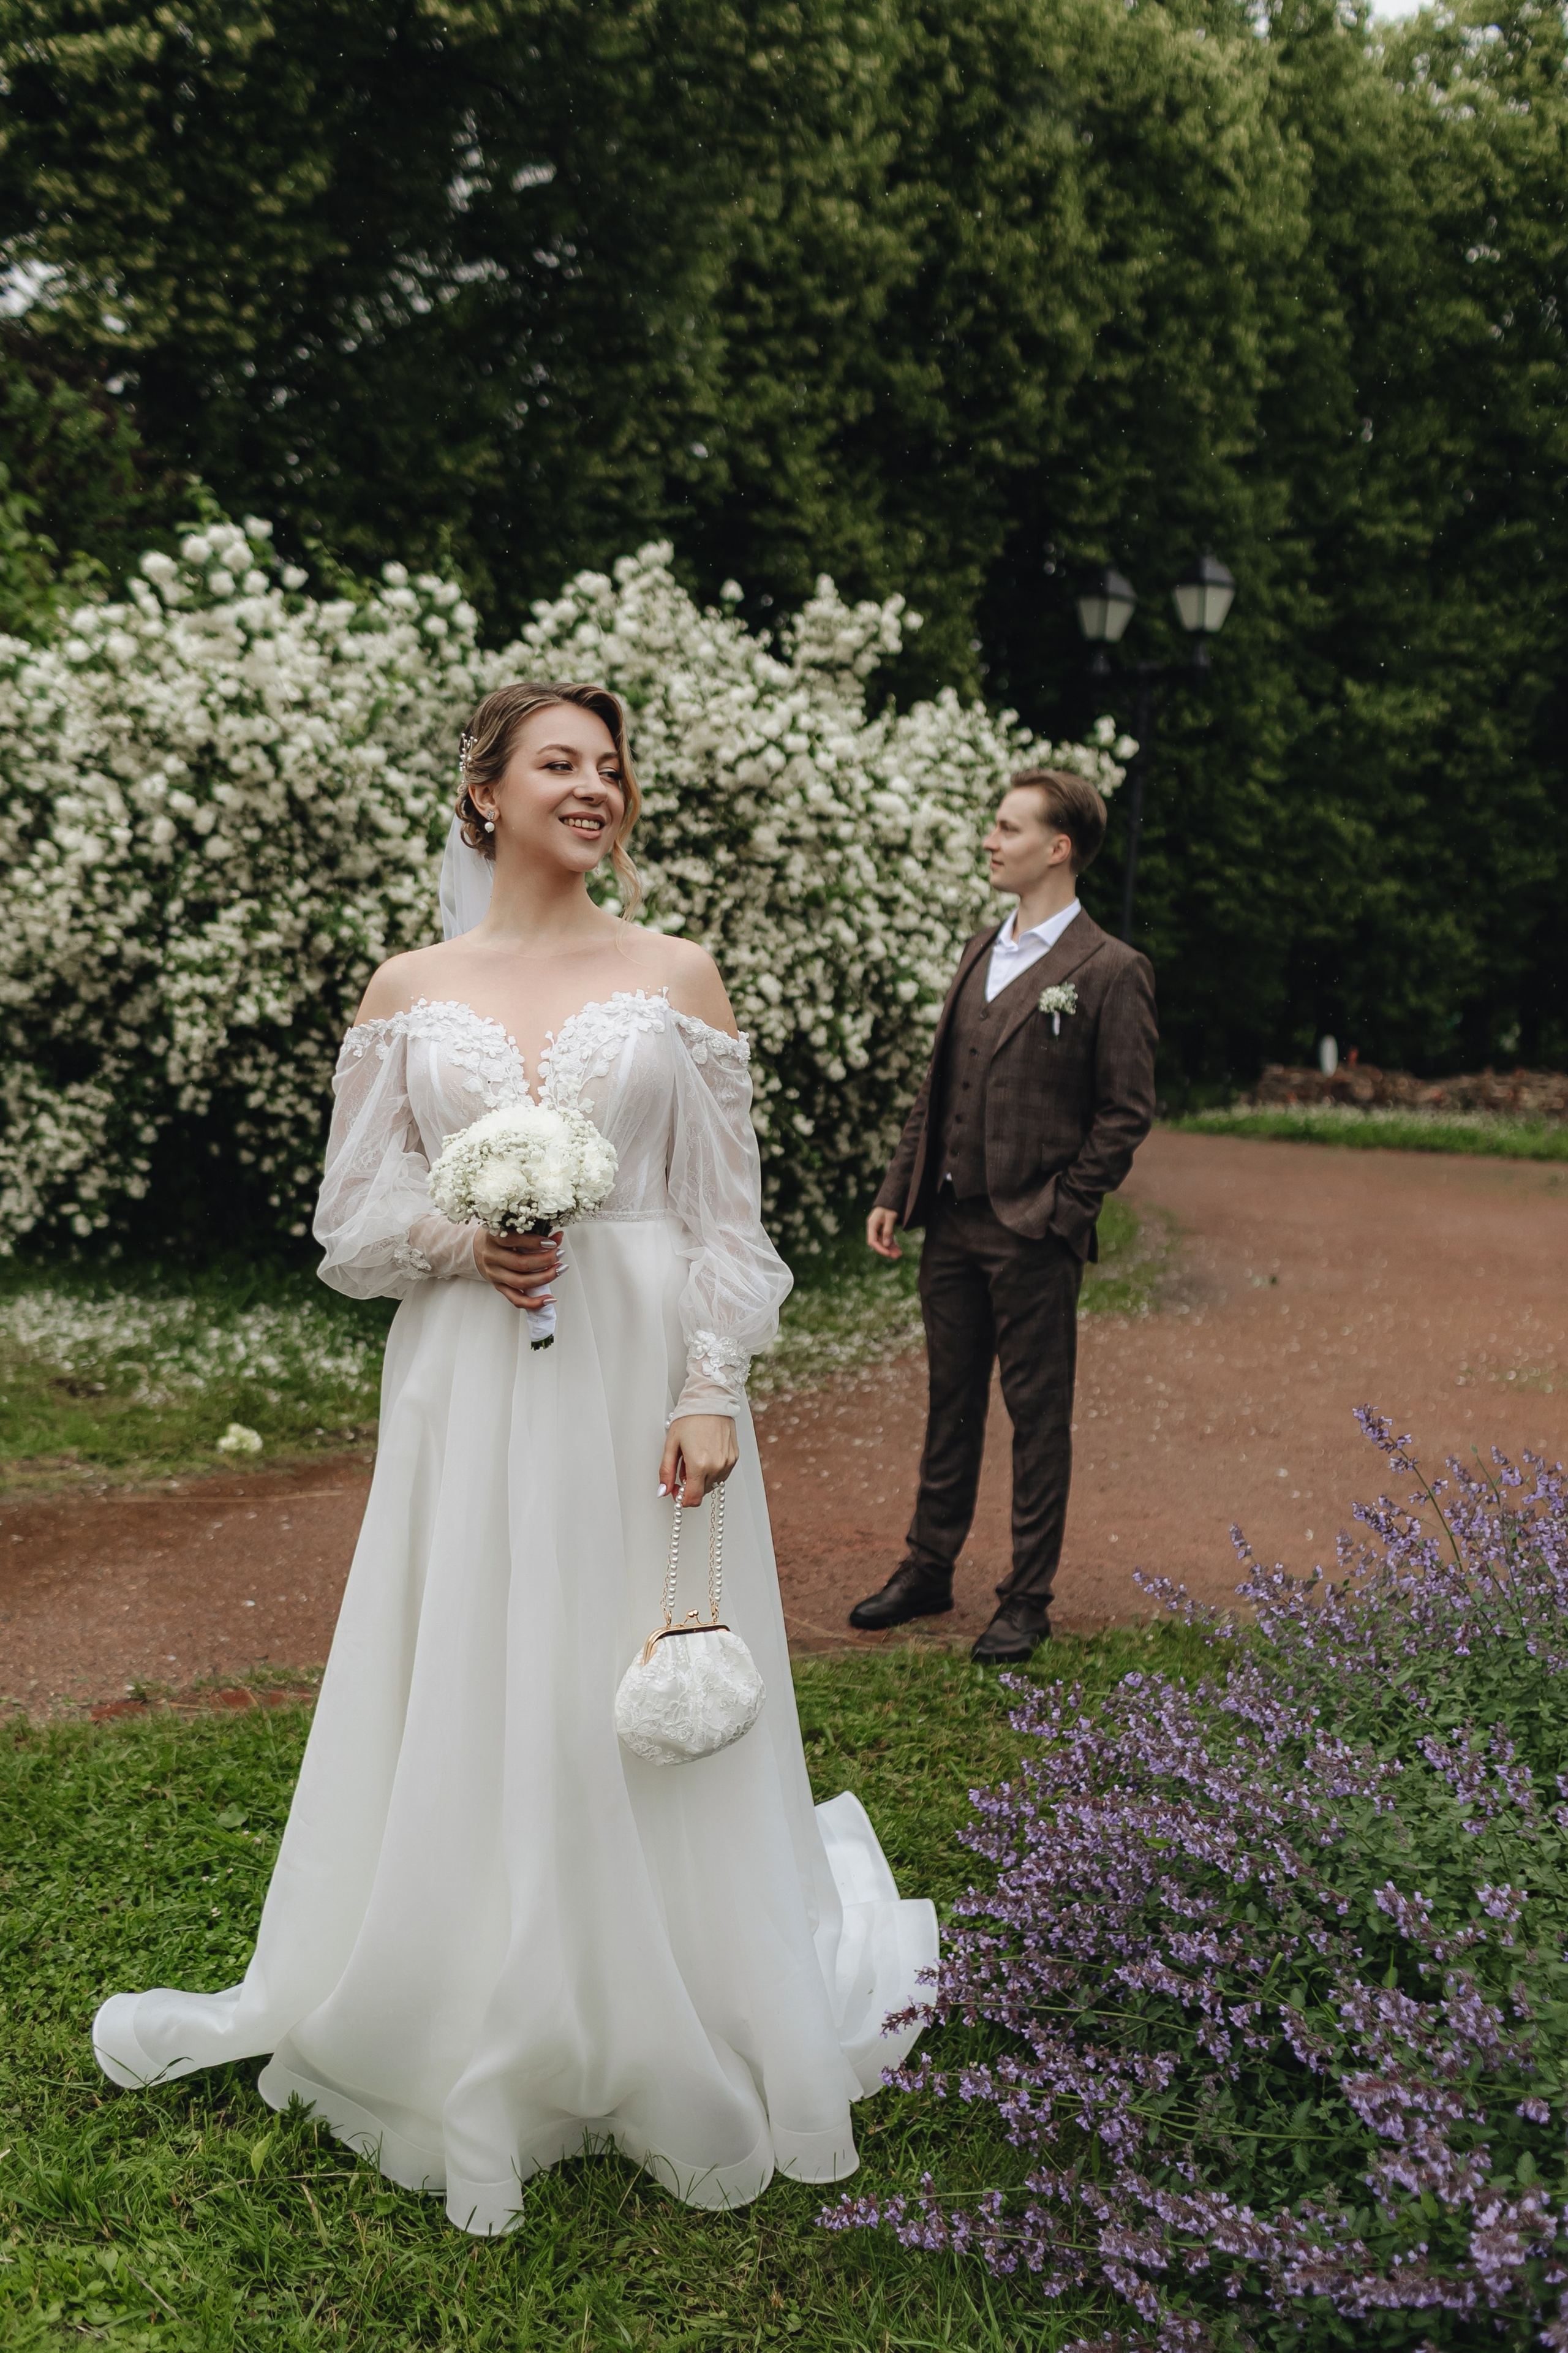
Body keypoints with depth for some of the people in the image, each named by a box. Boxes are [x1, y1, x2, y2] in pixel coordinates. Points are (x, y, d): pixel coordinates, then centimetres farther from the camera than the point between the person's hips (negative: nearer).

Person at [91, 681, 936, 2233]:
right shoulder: (409, 990, 7)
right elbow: (353, 1219, 8)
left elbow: (728, 1214, 1)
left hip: (639, 1379, -1)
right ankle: (476, 2046, 28)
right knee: (465, 1706, 7)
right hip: (470, 1391, 1)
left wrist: (711, 1393, -9)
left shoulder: (677, 976, 4)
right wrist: (459, 1239, -12)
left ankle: (664, 2042, 27)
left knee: (640, 1710, 5)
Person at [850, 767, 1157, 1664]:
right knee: (951, 1404, 16)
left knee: (1038, 1416, 5)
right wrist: (899, 1192, 10)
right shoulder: (981, 951, 13)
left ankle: (1028, 1599, 17)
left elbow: (1128, 1111, -9)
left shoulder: (1110, 970, -9)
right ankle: (929, 1571, 29)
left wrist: (1060, 1214, -12)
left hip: (1033, 1236, -6)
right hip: (952, 1222, 7)